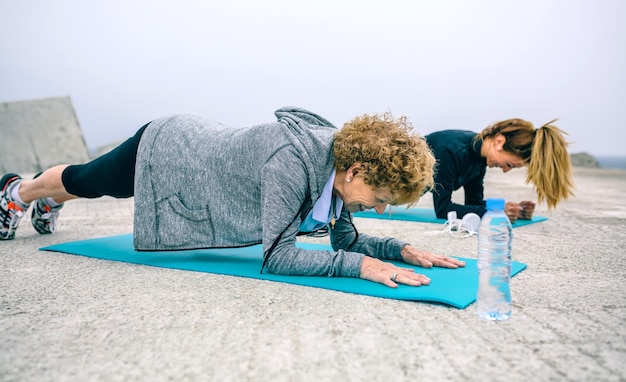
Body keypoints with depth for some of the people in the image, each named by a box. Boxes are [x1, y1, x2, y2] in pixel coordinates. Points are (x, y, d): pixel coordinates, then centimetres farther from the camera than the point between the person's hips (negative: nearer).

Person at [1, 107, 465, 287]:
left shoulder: (340, 157, -17)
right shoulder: (291, 162, -41)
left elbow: (347, 238, -7)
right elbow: (277, 255, -38)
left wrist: (401, 248, -21)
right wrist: (361, 265, -43)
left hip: (204, 141, 6)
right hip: (164, 152, -6)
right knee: (86, 179, 25)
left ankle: (48, 203, 65)